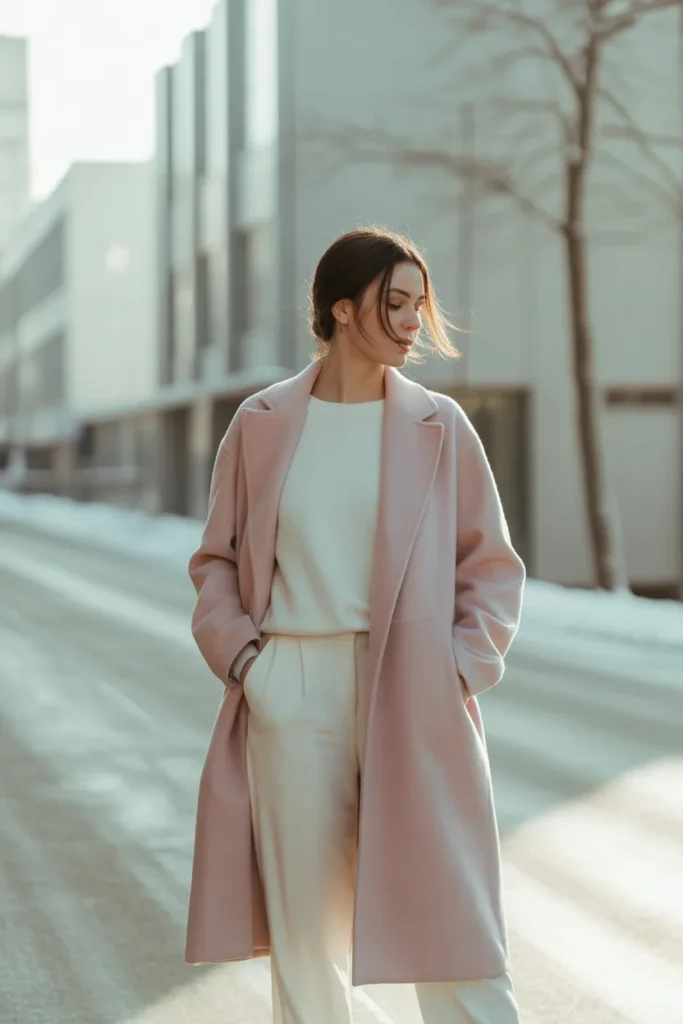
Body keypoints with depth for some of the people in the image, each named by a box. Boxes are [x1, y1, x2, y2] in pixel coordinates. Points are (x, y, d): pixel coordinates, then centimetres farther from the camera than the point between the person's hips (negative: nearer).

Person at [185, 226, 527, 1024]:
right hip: (292, 690, 1)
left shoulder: (439, 426, 3)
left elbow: (492, 566, 7)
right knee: (304, 923, 8)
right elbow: (217, 558, 12)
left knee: (449, 919, -2)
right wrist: (237, 652, -2)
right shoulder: (263, 423, 5)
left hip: (410, 694, -1)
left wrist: (460, 666, -5)